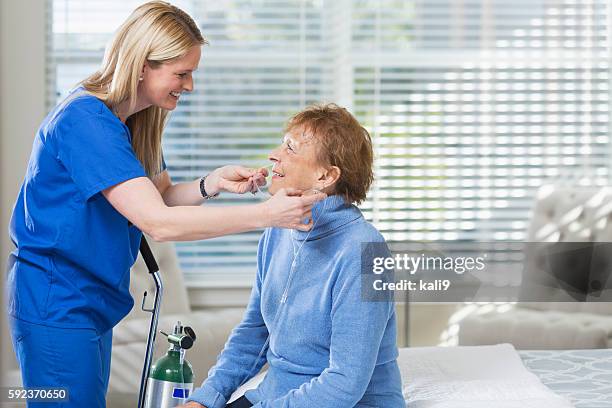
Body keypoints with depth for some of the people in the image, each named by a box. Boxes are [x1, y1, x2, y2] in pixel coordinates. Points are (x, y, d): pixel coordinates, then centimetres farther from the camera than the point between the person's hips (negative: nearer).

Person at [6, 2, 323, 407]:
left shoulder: (133, 120, 6)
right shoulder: (86, 121, -24)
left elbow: (162, 197, 13)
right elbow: (159, 223, -29)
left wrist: (213, 183, -8)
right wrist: (266, 214, -31)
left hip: (93, 299, 10)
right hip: (56, 305, -9)